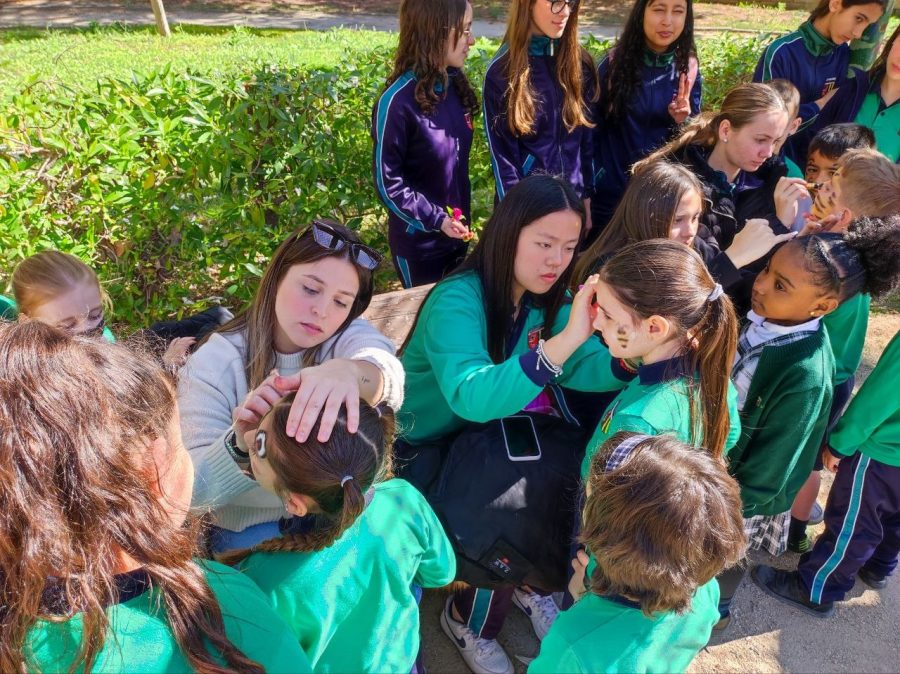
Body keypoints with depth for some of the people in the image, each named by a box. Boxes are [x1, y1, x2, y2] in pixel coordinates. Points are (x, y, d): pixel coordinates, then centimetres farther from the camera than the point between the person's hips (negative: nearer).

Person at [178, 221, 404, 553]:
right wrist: (241, 444, -36)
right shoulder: (213, 363, -9)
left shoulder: (350, 336, -8)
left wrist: (348, 373, -58)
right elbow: (192, 487, -15)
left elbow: (386, 371, -33)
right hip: (252, 529, -2)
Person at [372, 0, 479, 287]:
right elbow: (388, 182, -18)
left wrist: (460, 218, 11)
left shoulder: (455, 87, 1)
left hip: (456, 234, 7)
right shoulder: (398, 101, -22)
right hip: (418, 241, -6)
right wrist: (435, 219, -23)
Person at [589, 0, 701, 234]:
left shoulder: (689, 69, 1)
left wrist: (682, 120, -16)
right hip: (611, 194, -2)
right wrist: (587, 193, -4)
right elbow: (593, 130, -2)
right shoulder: (615, 62, -6)